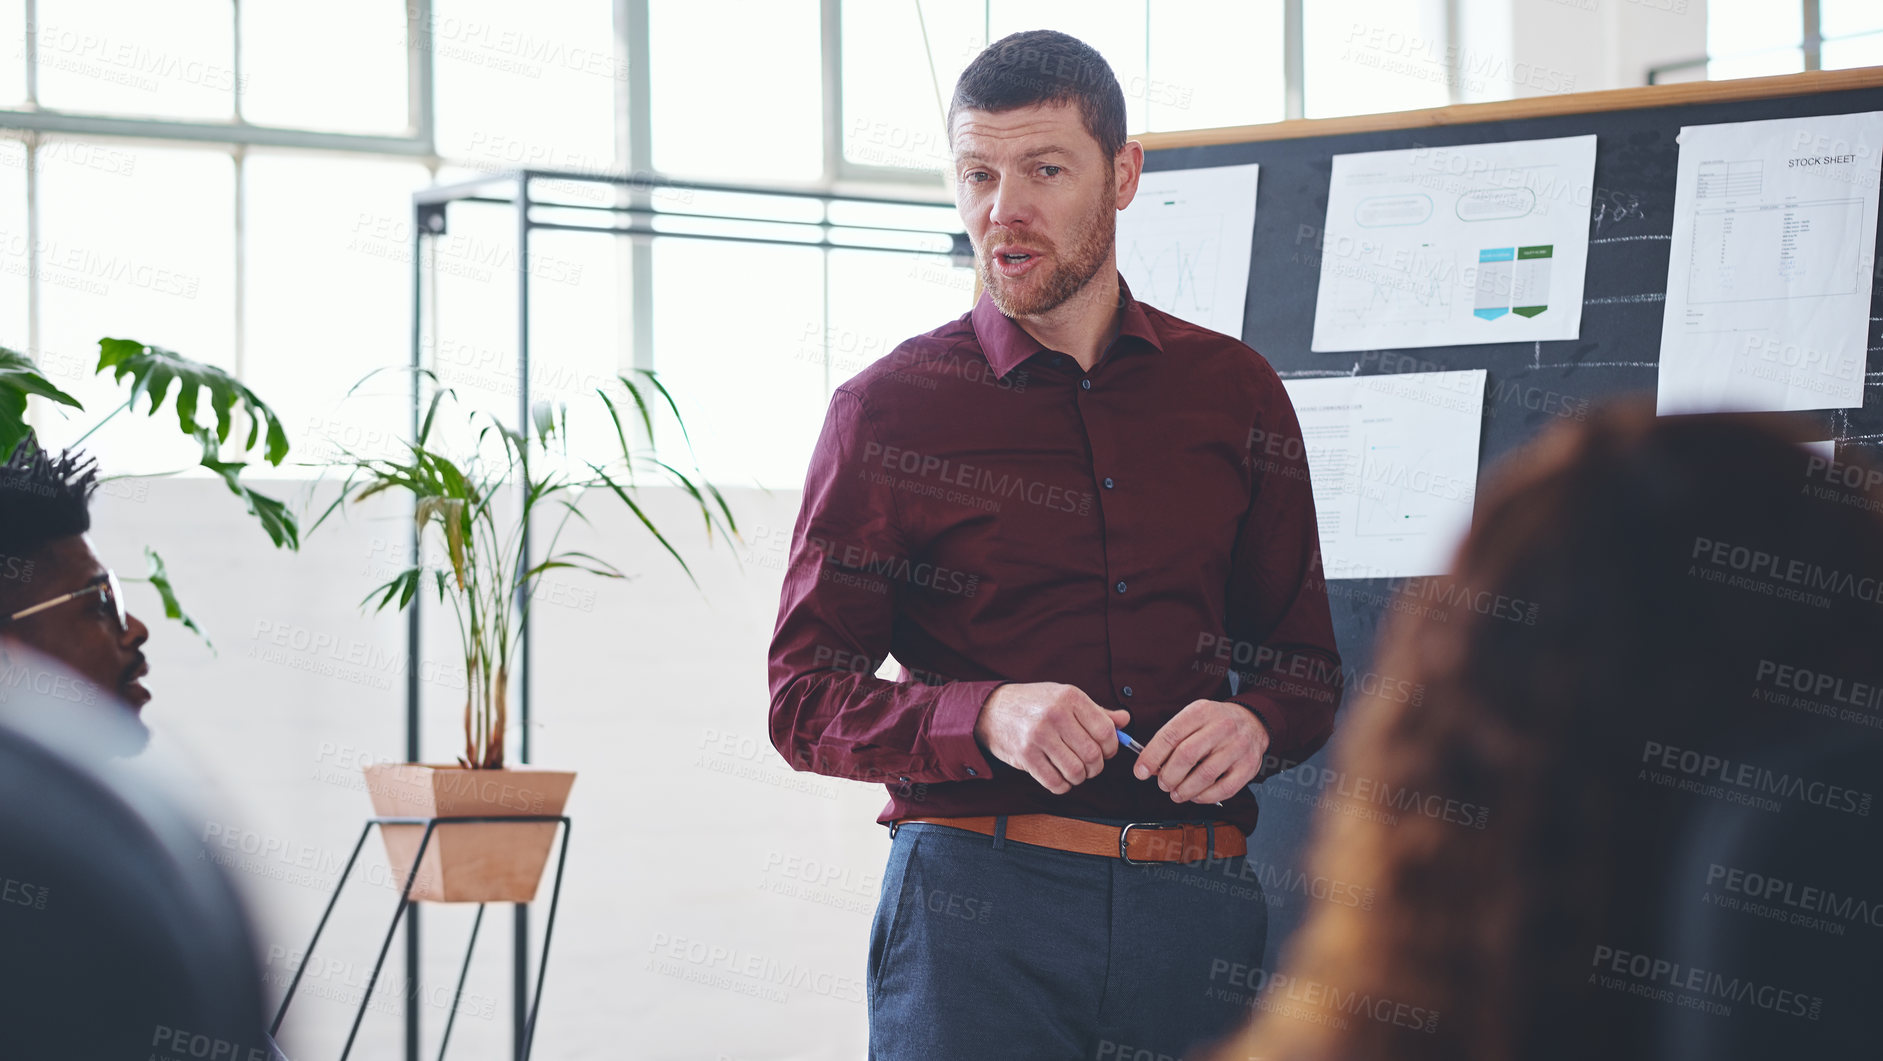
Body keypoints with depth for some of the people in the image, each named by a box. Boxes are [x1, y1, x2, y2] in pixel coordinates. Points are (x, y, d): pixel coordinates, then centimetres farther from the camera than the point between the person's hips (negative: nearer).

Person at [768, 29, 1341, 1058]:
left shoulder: (1234, 392, 12)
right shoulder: (888, 411, 3)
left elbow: (1304, 661, 18)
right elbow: (805, 702, 0)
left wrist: (1254, 723, -6)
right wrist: (987, 717, -18)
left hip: (1196, 906, 3)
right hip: (978, 904, -2)